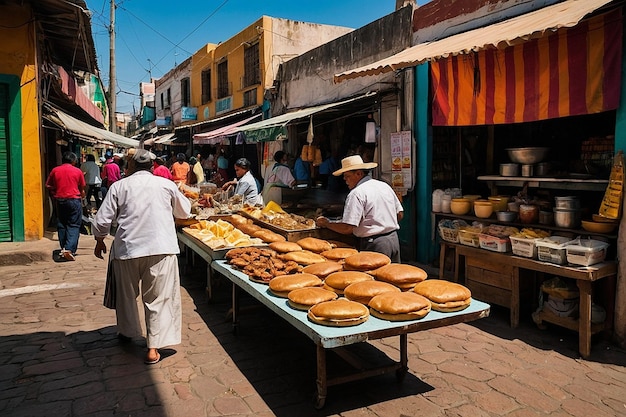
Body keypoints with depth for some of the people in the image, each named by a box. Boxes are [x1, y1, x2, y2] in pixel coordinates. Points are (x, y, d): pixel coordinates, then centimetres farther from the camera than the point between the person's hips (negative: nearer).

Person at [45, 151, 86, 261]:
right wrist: (82, 196, 25)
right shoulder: (77, 171, -2)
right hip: (74, 200, -3)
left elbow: (48, 186, 6)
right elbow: (82, 188, 6)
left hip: (59, 200, 3)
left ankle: (63, 248, 17)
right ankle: (69, 249, -14)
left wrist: (54, 195, 19)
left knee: (61, 224, 14)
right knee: (74, 225, -1)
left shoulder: (55, 170, 4)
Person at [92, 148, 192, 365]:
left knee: (126, 294, 22)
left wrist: (100, 241, 20)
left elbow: (102, 220, 2)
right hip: (161, 248, 0)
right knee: (158, 298, 5)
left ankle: (127, 332, 42)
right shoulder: (166, 184, 4)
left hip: (127, 248, 1)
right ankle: (153, 347, 4)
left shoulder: (119, 186, 2)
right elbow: (184, 211, 18)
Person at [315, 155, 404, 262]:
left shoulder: (357, 194, -15)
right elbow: (400, 214, 13)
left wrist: (326, 223, -5)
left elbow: (347, 228, -19)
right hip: (394, 239, 8)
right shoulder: (385, 186, 9)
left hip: (375, 245, -8)